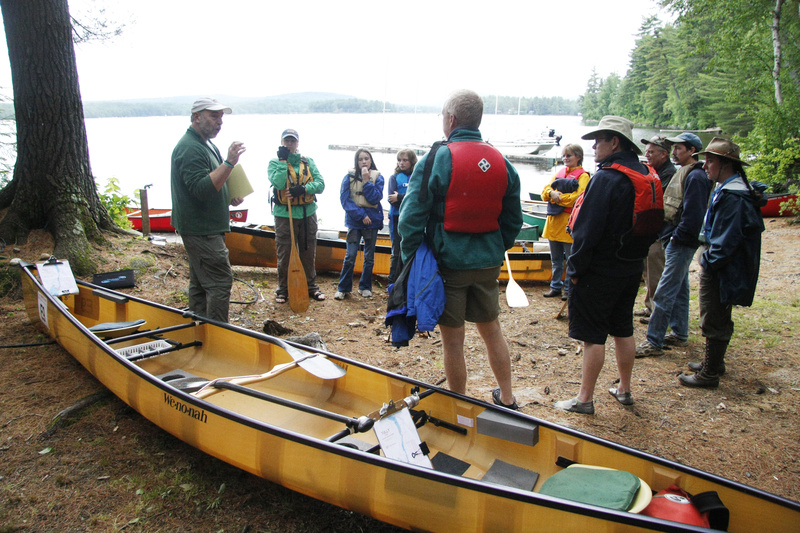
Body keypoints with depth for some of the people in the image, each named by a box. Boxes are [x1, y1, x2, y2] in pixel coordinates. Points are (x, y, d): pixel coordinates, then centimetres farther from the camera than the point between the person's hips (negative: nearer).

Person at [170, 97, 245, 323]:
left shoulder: (206, 145, 17)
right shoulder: (190, 148, -17)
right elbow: (201, 188, -27)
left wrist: (229, 198, 10)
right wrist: (229, 162, -31)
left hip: (205, 228, 11)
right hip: (201, 230, -11)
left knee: (200, 283, 15)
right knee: (220, 281, -9)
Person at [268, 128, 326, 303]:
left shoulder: (308, 162, 9)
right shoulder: (275, 162, 2)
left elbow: (320, 184, -2)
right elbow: (279, 183, -17)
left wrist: (303, 189, -17)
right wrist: (283, 160, -14)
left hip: (308, 213, 2)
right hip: (284, 214, -2)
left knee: (308, 252, 10)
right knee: (284, 253, 2)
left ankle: (311, 286, 23)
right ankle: (283, 289, 15)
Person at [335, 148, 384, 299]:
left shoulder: (377, 177, 2)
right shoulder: (349, 177, 0)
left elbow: (375, 199, -9)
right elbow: (345, 199, -6)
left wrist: (366, 181, -16)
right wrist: (361, 215, -13)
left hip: (372, 221, 1)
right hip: (354, 221, -1)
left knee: (369, 257, 8)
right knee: (350, 256, -5)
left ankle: (365, 287, 21)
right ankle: (343, 288, 7)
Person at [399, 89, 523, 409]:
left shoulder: (435, 160, -12)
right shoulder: (502, 163, 4)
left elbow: (411, 218, -14)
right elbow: (513, 220, 9)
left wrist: (411, 260, -4)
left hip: (447, 263, -5)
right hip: (488, 263, 5)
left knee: (453, 340, 7)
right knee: (491, 329, 21)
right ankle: (507, 398, 34)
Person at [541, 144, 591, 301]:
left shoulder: (583, 176, -3)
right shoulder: (559, 173, 17)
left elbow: (578, 197, -17)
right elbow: (545, 192, 9)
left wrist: (557, 197, -12)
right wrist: (551, 193, -13)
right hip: (554, 221, 6)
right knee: (556, 259, 14)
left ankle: (569, 289, 12)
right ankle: (556, 286, 24)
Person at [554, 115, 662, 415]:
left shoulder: (606, 178, -21)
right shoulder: (648, 177, 7)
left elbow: (588, 229, -22)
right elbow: (652, 225, 15)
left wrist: (576, 269, -14)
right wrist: (635, 257, 20)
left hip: (601, 271, -9)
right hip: (633, 268, 9)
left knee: (593, 335, 0)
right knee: (623, 329, 19)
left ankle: (585, 399, 9)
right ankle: (624, 390, 31)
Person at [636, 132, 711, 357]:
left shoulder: (696, 177, -15)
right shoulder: (685, 174, 16)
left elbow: (692, 214, -22)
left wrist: (676, 237, -18)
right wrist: (666, 235, 13)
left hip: (682, 243, -10)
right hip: (675, 240, 10)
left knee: (664, 294, -9)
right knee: (679, 289, 17)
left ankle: (654, 342, -5)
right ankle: (680, 334, 28)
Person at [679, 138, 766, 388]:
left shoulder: (733, 196, -23)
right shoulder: (727, 189, 10)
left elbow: (726, 241, -25)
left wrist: (707, 262, -14)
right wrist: (708, 259, 13)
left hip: (722, 271, -10)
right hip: (718, 267, 10)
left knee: (714, 322, 0)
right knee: (718, 320, 21)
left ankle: (709, 374, 11)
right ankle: (714, 363, 35)